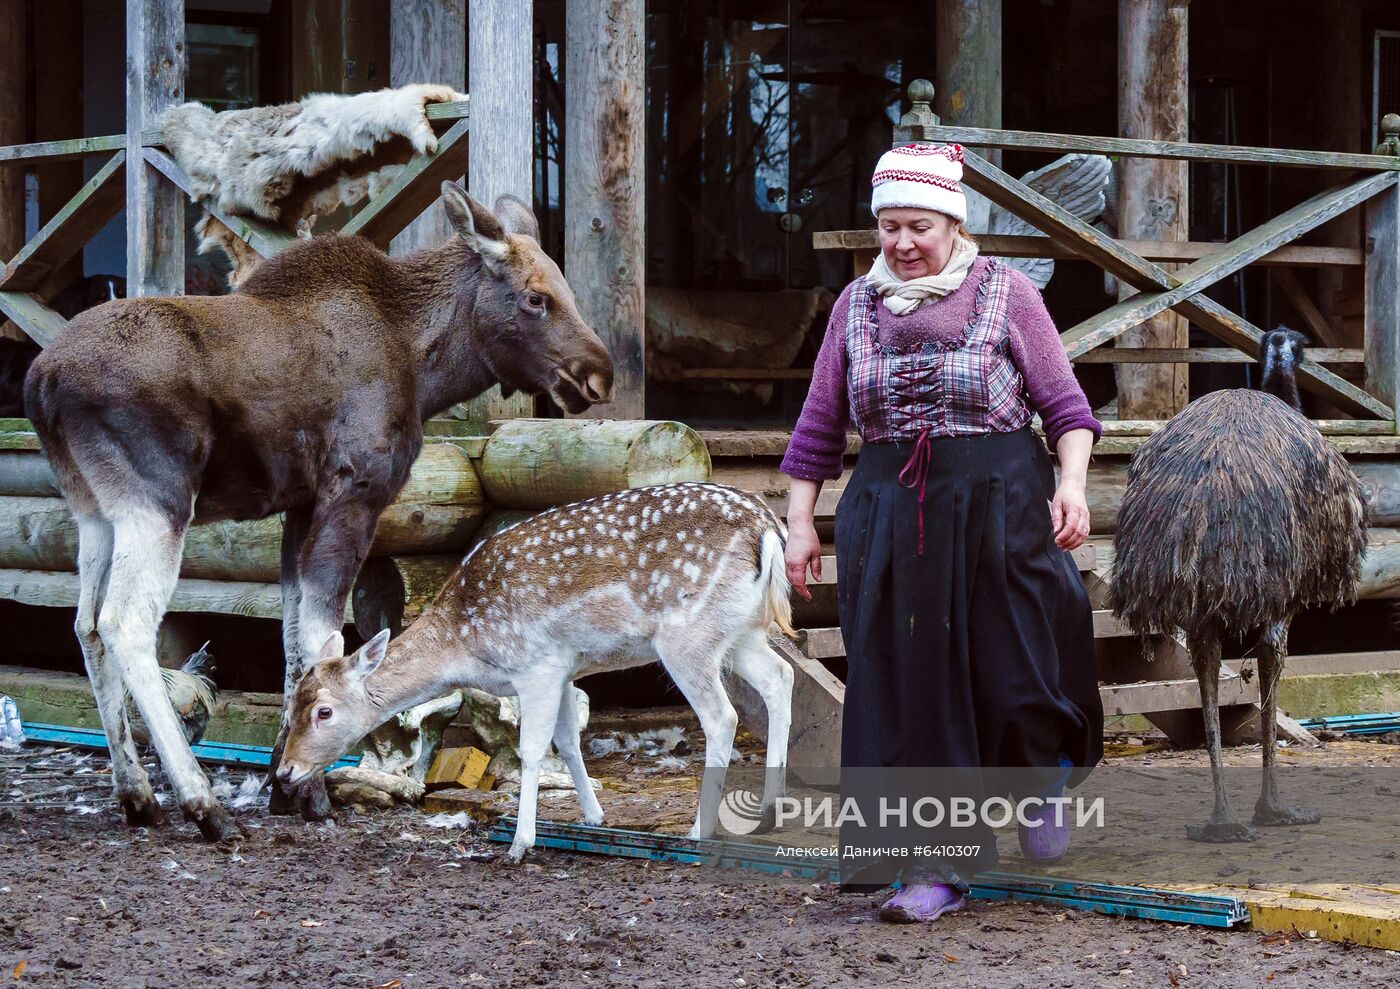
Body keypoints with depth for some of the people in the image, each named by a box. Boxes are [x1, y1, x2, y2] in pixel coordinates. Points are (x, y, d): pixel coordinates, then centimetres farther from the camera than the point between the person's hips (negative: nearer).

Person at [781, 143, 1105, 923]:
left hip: (999, 508, -3)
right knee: (907, 689, 0)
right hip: (890, 515, 3)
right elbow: (821, 423, 13)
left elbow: (1065, 403, -2)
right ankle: (938, 866, 6)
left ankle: (1044, 777, 33)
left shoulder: (1005, 292, 0)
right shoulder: (857, 304, 10)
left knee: (1012, 671, -2)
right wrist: (801, 520, 8)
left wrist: (1072, 484, -15)